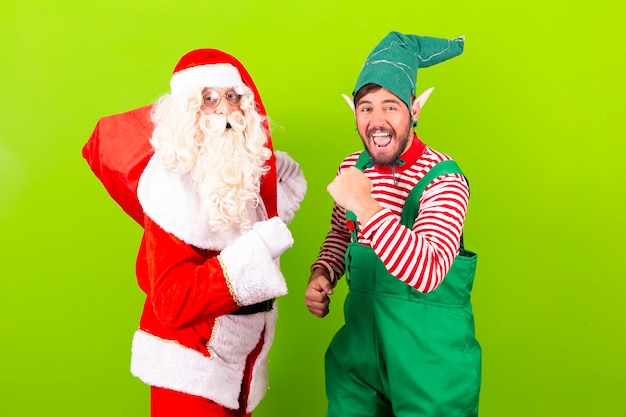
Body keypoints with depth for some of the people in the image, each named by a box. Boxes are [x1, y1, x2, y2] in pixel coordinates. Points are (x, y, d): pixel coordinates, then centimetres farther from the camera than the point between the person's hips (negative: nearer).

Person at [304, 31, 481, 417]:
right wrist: (321, 276, -2)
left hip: (429, 361, -5)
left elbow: (427, 273, -31)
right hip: (358, 350, 6)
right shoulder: (353, 167, 0)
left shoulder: (444, 179, -19)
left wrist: (366, 206, -37)